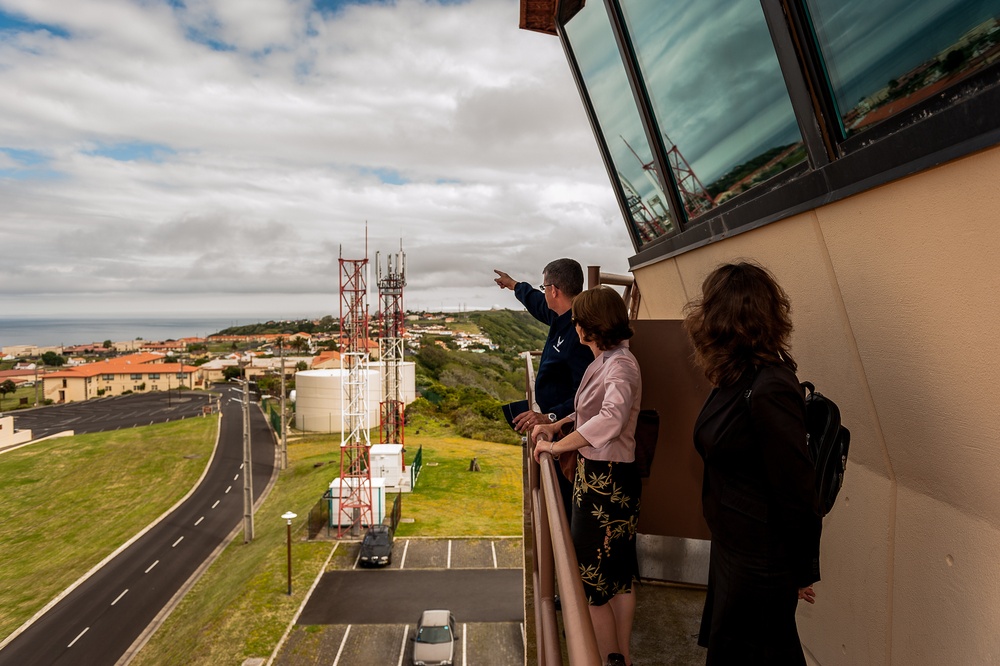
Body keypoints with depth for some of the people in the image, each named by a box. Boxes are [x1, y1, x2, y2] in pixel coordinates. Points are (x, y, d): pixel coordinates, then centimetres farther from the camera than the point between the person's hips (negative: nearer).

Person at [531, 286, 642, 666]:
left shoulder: (620, 365, -21)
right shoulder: (605, 361, 8)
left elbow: (611, 418, -38)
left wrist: (557, 446, -30)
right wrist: (557, 425, 10)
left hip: (606, 481, -10)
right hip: (597, 474, 10)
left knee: (591, 577, 6)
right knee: (620, 575, 21)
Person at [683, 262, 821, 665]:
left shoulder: (768, 390, -29)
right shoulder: (739, 379, 1)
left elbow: (797, 492, -24)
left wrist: (801, 572, -12)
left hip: (758, 565, -8)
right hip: (734, 547, 8)